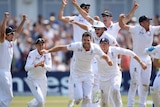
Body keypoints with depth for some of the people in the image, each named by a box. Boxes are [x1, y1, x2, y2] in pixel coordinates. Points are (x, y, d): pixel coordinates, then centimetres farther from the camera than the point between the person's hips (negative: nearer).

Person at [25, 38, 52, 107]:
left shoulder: (47, 54, -8)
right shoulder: (32, 54, -19)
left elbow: (49, 68, -16)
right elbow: (26, 68, -28)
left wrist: (43, 65, -38)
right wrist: (36, 65, -44)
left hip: (42, 80, 5)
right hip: (32, 80, -5)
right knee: (40, 101, -18)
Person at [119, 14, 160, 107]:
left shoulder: (152, 29, 2)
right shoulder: (136, 29, -12)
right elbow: (122, 26, -21)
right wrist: (121, 18, -40)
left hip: (147, 59, 5)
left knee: (145, 84, 9)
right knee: (135, 82, -8)